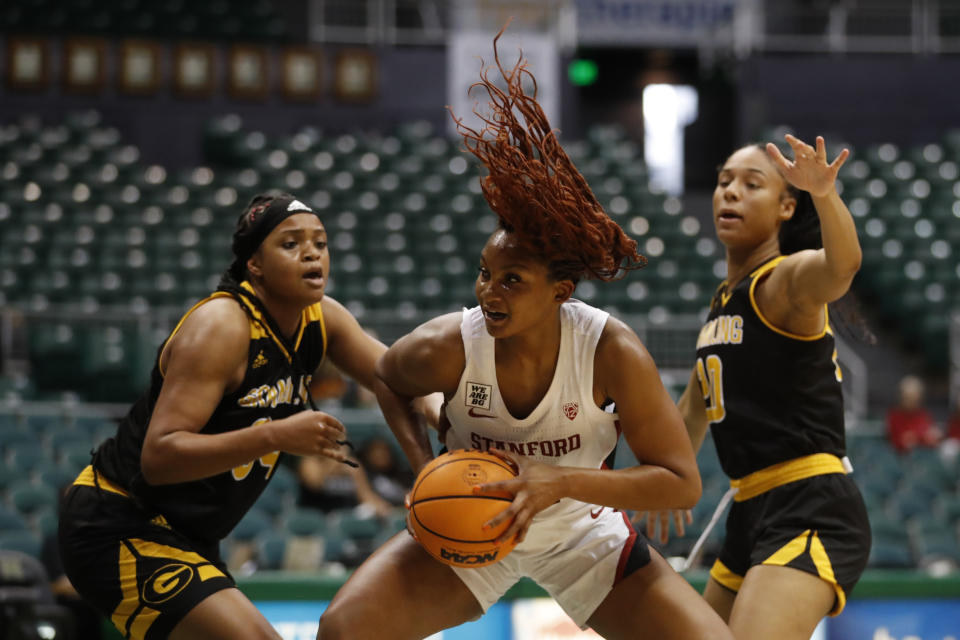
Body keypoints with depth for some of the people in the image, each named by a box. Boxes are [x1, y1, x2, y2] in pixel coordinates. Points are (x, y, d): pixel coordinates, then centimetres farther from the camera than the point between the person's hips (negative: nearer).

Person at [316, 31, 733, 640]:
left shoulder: (613, 351, -28)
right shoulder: (448, 347, -25)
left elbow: (682, 482, -24)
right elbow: (389, 379, 1)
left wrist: (562, 482, -35)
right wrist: (424, 465, -16)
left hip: (584, 532, 0)